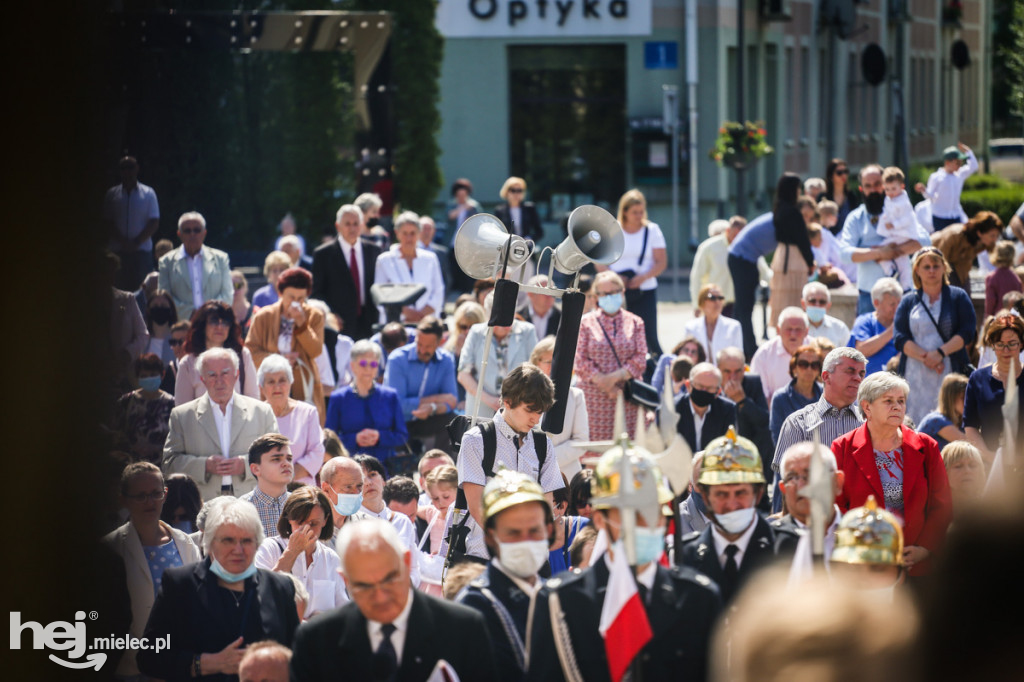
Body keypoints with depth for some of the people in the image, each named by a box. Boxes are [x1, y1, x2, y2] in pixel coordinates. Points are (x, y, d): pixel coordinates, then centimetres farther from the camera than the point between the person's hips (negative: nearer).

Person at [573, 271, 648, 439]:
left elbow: (640, 360, 4)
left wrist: (615, 377, -11)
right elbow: (581, 360, 2)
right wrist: (603, 382, -10)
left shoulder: (635, 323, 12)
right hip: (594, 396, -1)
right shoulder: (586, 323, 9)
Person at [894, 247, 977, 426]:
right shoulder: (908, 302, 15)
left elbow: (968, 332, 1)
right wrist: (925, 357, -12)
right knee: (913, 425, -8)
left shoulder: (958, 297, 12)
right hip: (915, 375, 1)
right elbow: (899, 338, 4)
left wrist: (941, 352, -12)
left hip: (950, 371, -1)